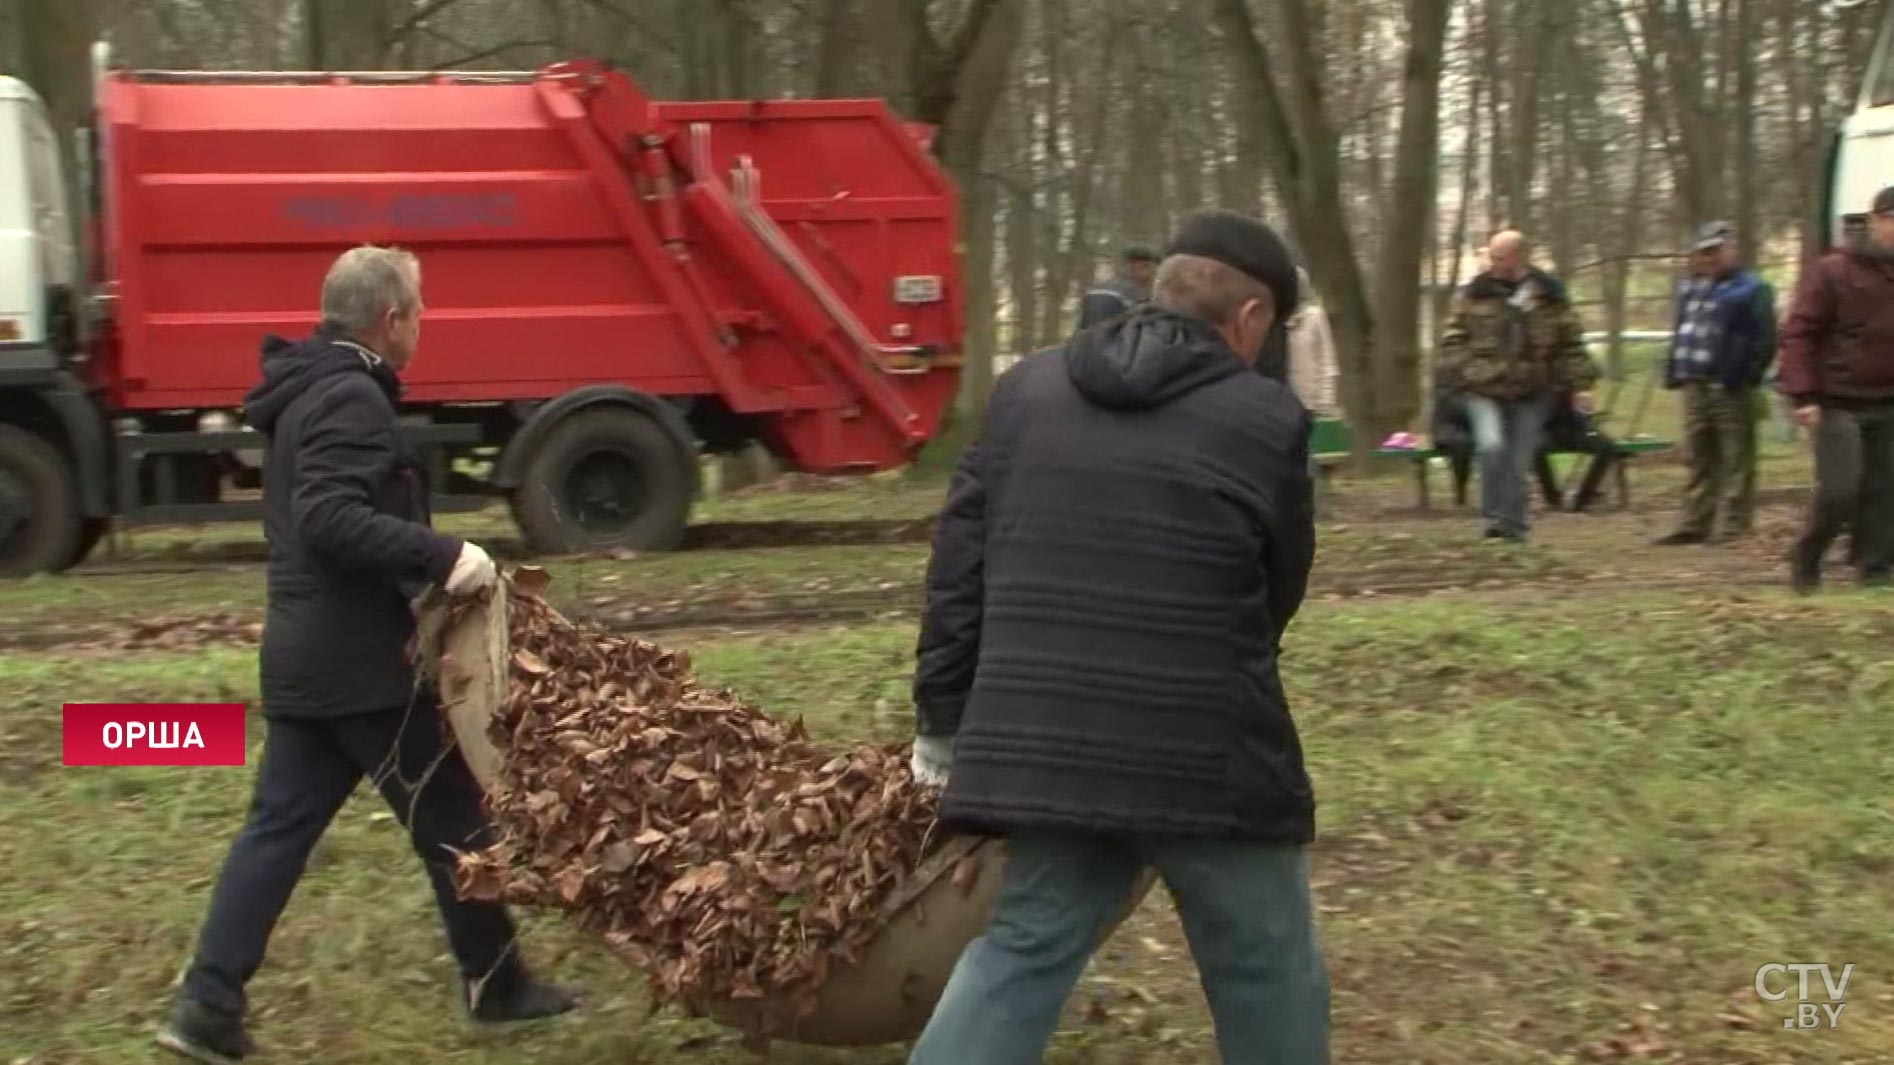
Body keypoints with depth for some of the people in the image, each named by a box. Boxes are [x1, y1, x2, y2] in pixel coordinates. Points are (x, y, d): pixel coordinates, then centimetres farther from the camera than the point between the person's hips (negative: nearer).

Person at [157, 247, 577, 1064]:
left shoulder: (309, 392, 16)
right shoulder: (351, 398, -16)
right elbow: (330, 521, -28)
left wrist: (428, 566, 16)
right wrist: (443, 557, -31)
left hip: (306, 655, 10)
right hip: (358, 660, -10)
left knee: (279, 825, 10)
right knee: (450, 819, 5)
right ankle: (495, 982, 19)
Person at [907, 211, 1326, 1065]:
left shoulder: (1024, 393, 9)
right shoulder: (1266, 419, -4)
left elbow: (957, 572, 9)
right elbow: (1276, 596, 7)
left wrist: (945, 724, 16)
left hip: (1043, 750, 4)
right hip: (1210, 761, -4)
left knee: (1022, 956, 17)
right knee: (1266, 972, 15)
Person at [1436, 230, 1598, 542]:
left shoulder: (1549, 296, 2)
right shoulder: (1474, 294, 1)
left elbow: (1571, 343, 5)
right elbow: (1453, 337, 5)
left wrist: (1580, 383, -1)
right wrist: (1461, 372, -8)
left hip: (1532, 391, 1)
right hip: (1484, 389, -1)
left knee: (1519, 462, 4)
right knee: (1492, 446, -22)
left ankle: (1513, 525, 16)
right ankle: (1494, 515, -7)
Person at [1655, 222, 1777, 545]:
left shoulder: (1751, 289, -6)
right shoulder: (1690, 290, 17)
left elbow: (1764, 340, -11)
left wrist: (1746, 376, -14)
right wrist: (1673, 372, 13)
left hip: (1730, 390, -8)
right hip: (1695, 386, 8)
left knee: (1735, 461, -3)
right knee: (1700, 460, 13)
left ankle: (1732, 525, -1)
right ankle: (1696, 523, 19)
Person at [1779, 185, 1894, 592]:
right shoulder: (1833, 271, -7)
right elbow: (1798, 334, -9)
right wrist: (1804, 396, -16)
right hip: (1839, 404, -5)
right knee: (1838, 492, -9)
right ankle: (1805, 559, 14)